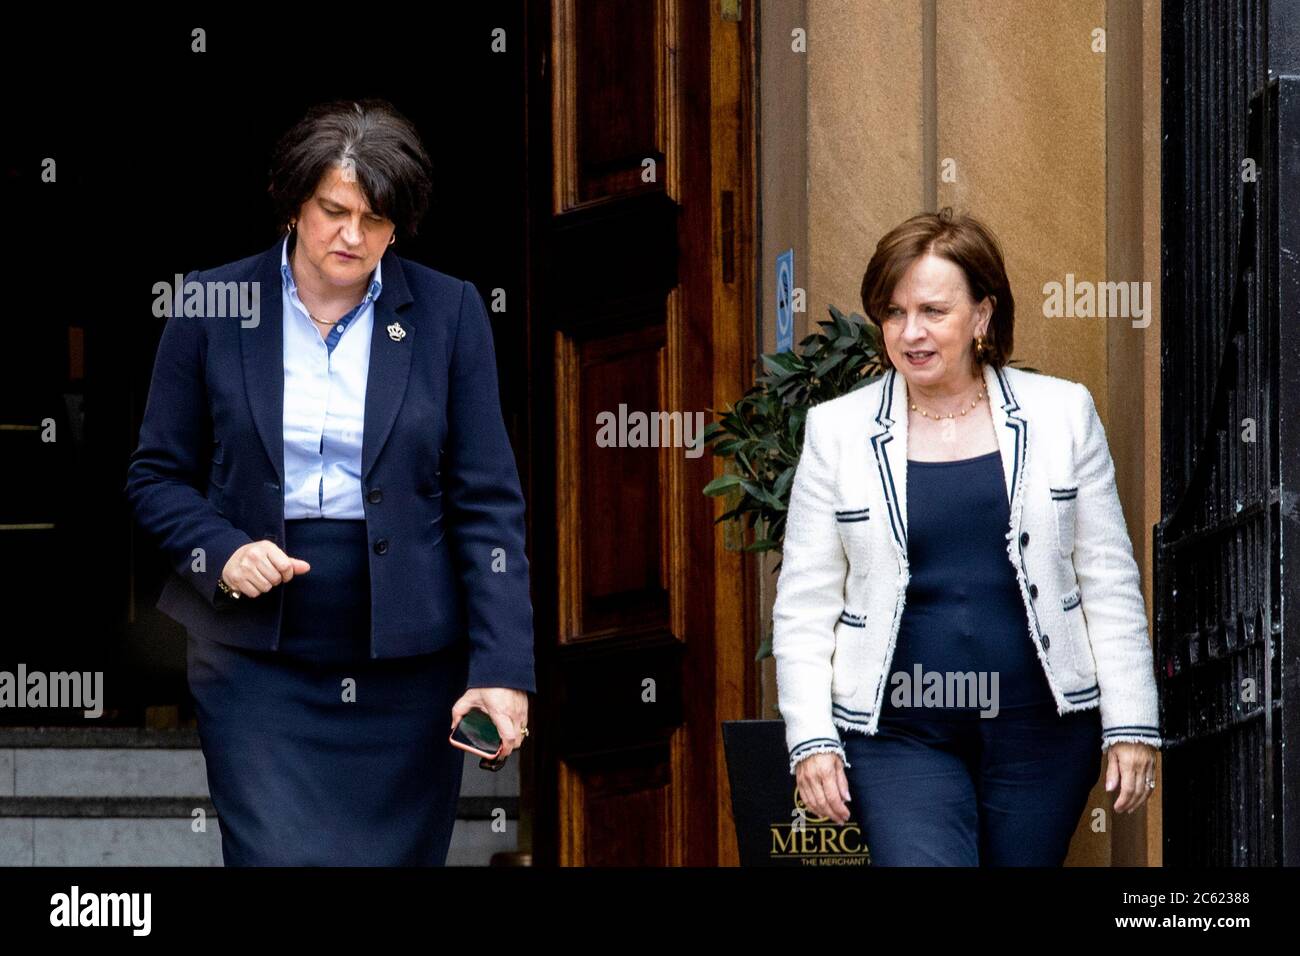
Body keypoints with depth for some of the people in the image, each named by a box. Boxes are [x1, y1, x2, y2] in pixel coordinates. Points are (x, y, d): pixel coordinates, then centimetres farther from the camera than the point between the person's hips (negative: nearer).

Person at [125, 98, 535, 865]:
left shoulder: (448, 312, 0)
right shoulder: (212, 307, 0)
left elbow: (487, 503, -1)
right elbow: (158, 476, 8)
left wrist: (502, 666, -10)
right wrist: (220, 552, -13)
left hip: (407, 663, 1)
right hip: (260, 653, -1)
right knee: (279, 856, -11)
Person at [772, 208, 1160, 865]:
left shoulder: (1061, 414, 5)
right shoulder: (837, 430, 4)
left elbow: (1110, 582, 7)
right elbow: (803, 605, 6)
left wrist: (1130, 724, 3)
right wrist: (811, 738, -2)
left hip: (1040, 729, 1)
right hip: (900, 732, -1)